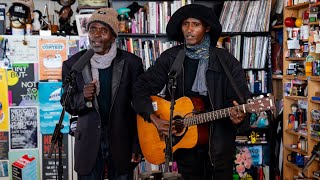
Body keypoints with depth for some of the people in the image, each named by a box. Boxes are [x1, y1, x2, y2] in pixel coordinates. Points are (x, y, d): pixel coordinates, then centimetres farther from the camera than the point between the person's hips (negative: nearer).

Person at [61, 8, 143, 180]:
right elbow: (68, 105, 3)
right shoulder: (73, 64, -1)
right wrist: (84, 98, -19)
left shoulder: (131, 63, -5)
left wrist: (138, 146, -2)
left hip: (122, 141, 0)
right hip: (88, 142, 1)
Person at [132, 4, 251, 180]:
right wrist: (154, 118, -12)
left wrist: (239, 114, -28)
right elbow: (141, 88, 1)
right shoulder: (169, 58, -2)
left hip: (218, 139, -1)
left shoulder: (225, 61, -6)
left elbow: (242, 97, -5)